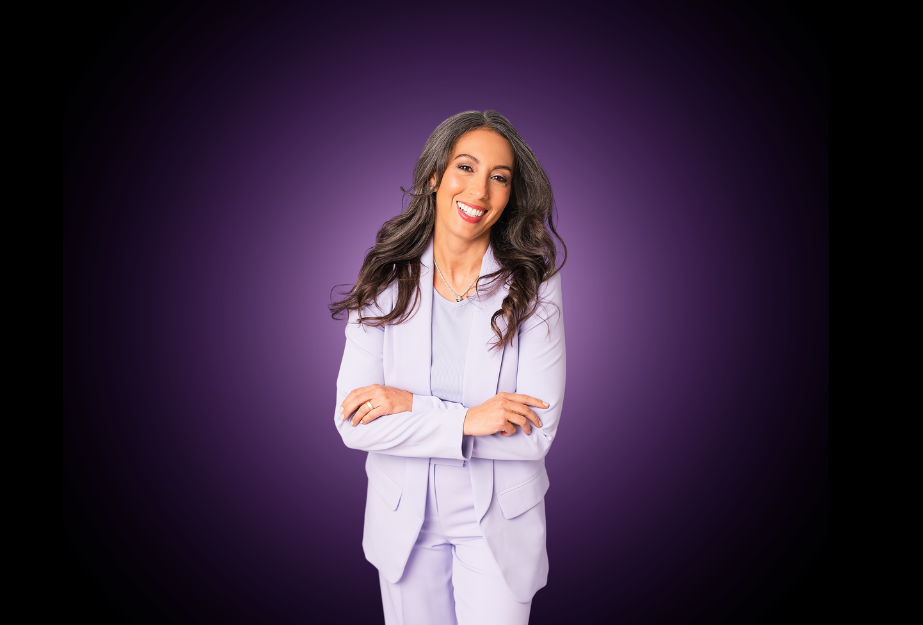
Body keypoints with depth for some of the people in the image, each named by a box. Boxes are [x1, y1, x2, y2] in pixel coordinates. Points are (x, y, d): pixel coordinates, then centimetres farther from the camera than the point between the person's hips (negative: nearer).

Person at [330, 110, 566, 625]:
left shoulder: (534, 289, -12)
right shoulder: (384, 285, -9)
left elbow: (538, 432, -17)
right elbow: (354, 423, -13)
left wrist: (412, 406, -20)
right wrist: (465, 419, -23)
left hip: (499, 523, -1)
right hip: (404, 520, 2)